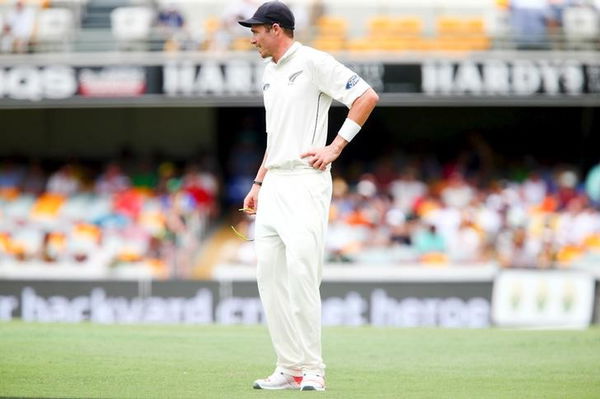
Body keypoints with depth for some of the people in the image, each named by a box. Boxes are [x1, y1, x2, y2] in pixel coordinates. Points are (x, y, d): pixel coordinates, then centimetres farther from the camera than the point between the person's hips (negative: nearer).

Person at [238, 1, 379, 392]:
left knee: (301, 272, -16)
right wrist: (258, 184, 21)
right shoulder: (270, 73, 19)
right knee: (269, 272, 4)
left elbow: (368, 97, -12)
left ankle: (312, 370, -11)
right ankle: (290, 368, 8)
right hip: (274, 185, 9)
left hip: (306, 182, -9)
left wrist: (336, 147, -14)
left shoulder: (314, 62, -8)